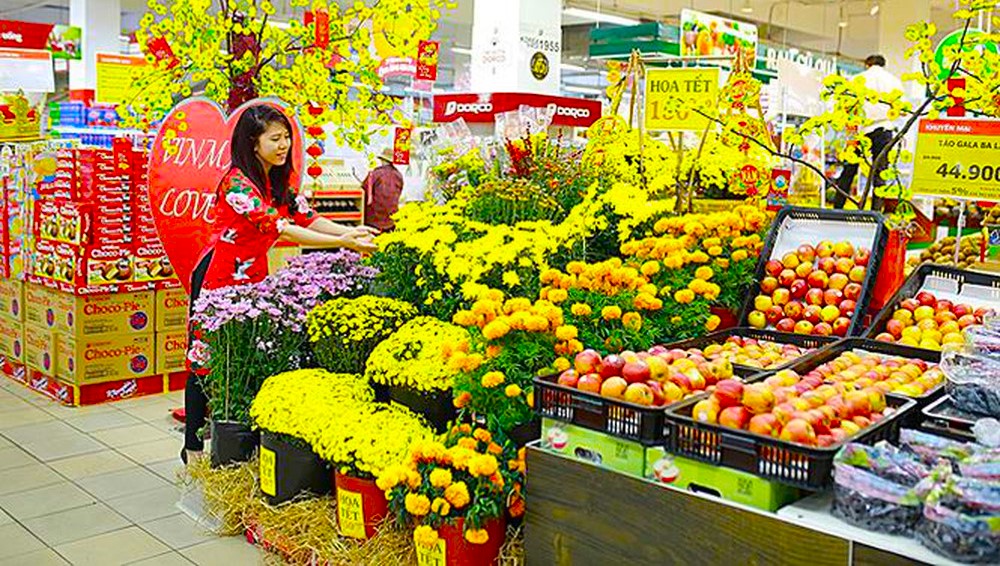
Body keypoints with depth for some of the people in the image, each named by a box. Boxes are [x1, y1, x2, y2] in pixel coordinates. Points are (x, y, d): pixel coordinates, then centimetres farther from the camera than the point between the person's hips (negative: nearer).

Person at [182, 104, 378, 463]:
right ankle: (194, 446, 17)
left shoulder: (279, 179, 4)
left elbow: (307, 217, -3)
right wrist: (343, 243, -36)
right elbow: (281, 229, -31)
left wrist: (352, 231, -20)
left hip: (252, 278, 7)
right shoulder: (238, 183, -22)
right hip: (218, 279, -7)